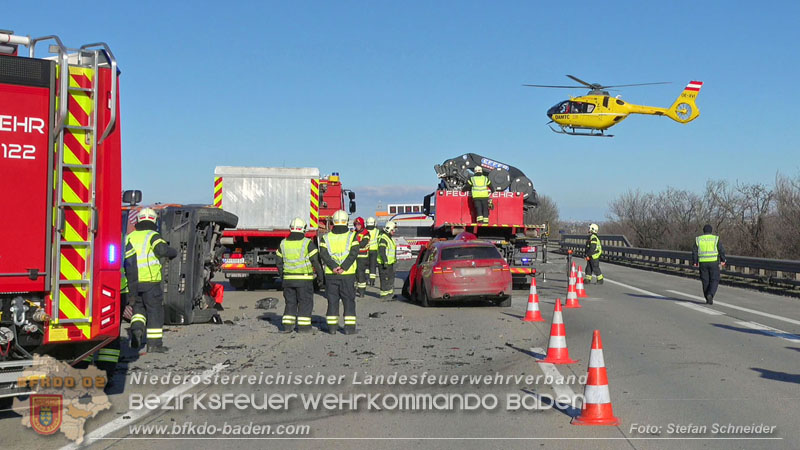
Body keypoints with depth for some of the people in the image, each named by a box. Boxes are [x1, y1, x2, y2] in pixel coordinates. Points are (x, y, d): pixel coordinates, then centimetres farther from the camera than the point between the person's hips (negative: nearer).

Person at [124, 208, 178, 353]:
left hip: (133, 282, 5)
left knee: (138, 307, 22)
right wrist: (173, 252, -2)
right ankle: (154, 343, 3)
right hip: (150, 280, -5)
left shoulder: (130, 237, 12)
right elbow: (162, 249, -21)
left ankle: (136, 328, -6)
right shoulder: (153, 236, -4)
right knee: (155, 311, 3)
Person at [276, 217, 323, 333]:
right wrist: (320, 275, 4)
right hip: (304, 279, -4)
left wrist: (282, 276, 22)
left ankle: (287, 326, 11)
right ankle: (303, 326, 4)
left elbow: (279, 262, 9)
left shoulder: (283, 243, 4)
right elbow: (315, 260, -8)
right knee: (305, 302, 5)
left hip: (288, 279, 4)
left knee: (290, 302, 13)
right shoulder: (308, 243, -9)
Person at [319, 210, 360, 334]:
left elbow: (323, 254, -7)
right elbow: (354, 253, -13)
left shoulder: (326, 237, 4)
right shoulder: (351, 236, -2)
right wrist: (343, 267, -17)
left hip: (330, 274, 2)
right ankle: (349, 327, 3)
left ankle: (332, 327, 12)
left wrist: (334, 267, -14)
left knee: (332, 301, 10)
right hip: (348, 274, -2)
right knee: (348, 301, 5)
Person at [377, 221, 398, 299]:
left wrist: (395, 259, 28)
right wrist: (385, 261, -27)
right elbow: (382, 251, -24)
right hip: (384, 263, -11)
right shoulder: (383, 239, -17)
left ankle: (390, 292, 26)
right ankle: (383, 293, -3)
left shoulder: (390, 238, 17)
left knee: (391, 277, 16)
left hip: (390, 262, 11)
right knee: (385, 278, -7)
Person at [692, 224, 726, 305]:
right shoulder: (715, 239, -1)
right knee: (714, 280, 3)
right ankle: (710, 295, -18)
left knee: (705, 281, 11)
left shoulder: (698, 239, 4)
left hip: (703, 263, 2)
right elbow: (721, 250, -2)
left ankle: (708, 299, 14)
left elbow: (694, 251, 1)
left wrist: (695, 262, 10)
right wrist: (723, 260, 10)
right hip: (713, 262, -2)